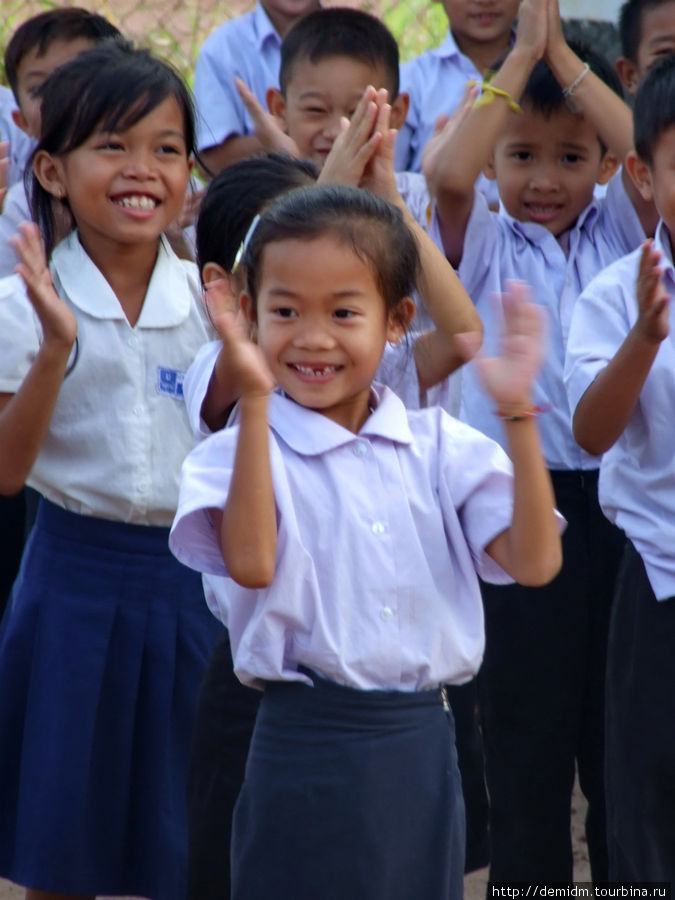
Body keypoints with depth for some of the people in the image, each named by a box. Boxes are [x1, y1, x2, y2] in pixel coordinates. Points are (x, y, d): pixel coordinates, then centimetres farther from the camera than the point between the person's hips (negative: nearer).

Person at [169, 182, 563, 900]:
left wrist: (517, 413, -14)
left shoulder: (440, 447, 5)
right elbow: (252, 565, -25)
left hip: (423, 750, 4)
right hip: (306, 751, -3)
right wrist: (256, 402, -28)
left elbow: (534, 562, -6)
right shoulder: (239, 450, -5)